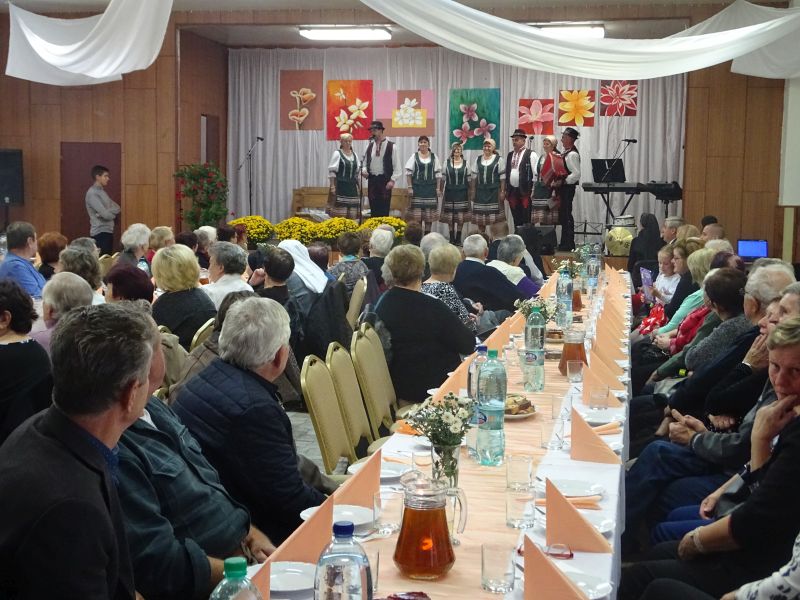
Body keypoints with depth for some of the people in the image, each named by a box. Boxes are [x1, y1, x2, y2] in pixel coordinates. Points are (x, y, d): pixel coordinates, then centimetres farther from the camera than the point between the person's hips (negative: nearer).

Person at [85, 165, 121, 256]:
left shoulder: (103, 191, 15)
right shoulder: (92, 193, -13)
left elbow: (117, 208, 9)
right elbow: (105, 214, -20)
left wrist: (109, 212, -11)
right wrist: (113, 212, 1)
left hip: (108, 231, 9)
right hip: (100, 232, -9)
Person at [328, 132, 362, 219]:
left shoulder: (354, 155, 15)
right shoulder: (337, 153, -2)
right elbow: (332, 171, -6)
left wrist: (358, 186, 12)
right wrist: (332, 186, -13)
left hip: (352, 186, 6)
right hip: (340, 185, -6)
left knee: (352, 215, 3)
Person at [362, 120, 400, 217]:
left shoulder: (391, 146, -5)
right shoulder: (369, 146, 9)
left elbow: (396, 166, -5)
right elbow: (365, 162, 17)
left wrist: (392, 180, -13)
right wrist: (364, 170, -4)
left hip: (385, 180, -4)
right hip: (372, 179, 4)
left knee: (384, 209, -3)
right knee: (373, 207, 7)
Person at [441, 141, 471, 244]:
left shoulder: (465, 163, 4)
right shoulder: (447, 163, 4)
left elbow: (468, 179, 8)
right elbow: (443, 177, 7)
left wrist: (468, 192, 5)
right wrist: (443, 191, 1)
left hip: (461, 193, 0)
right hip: (450, 192, 0)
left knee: (461, 218, -2)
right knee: (450, 218, 0)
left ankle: (458, 238, 8)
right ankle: (451, 238, 10)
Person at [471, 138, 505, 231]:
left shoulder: (498, 160, 0)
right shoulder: (478, 159, 10)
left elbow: (502, 177, -2)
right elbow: (474, 176, 12)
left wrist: (502, 191, -8)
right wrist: (473, 191, 7)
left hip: (494, 191, -3)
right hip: (480, 191, 4)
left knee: (494, 216, -5)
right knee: (480, 216, 5)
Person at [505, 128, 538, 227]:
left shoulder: (531, 155, -4)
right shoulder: (510, 155, 15)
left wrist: (533, 191, -11)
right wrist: (506, 190, 14)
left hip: (526, 191, -6)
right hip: (512, 192, 6)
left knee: (527, 220, -5)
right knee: (516, 220, 9)